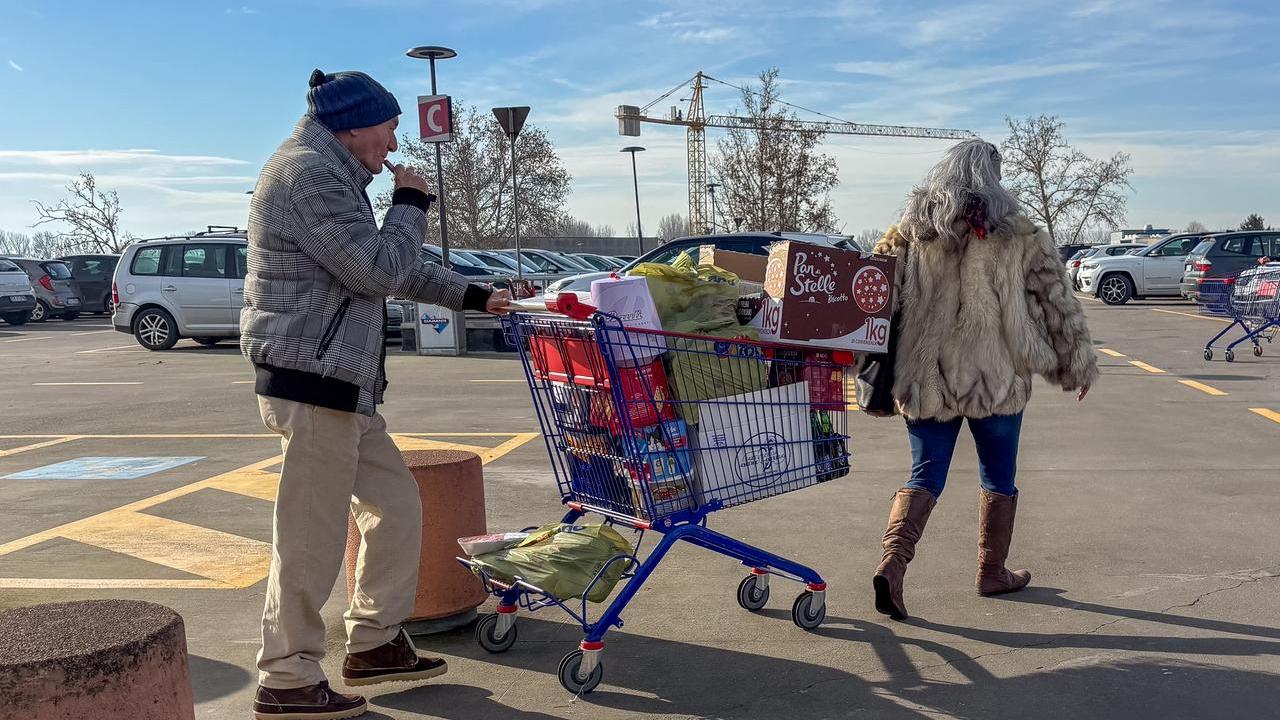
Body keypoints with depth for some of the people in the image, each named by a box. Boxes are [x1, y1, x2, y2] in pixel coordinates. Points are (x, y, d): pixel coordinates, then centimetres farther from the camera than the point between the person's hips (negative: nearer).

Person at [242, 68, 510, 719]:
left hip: (343, 386, 11)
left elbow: (398, 270, 29)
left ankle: (374, 643, 24)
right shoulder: (309, 174, -12)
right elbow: (380, 270, -18)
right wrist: (410, 203, -3)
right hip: (312, 379, -11)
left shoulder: (331, 176, 23)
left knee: (396, 504, 14)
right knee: (311, 537, -4)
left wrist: (472, 295, 29)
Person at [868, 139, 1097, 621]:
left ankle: (893, 561, -13)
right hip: (996, 380, -2)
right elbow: (1058, 304, 2)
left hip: (925, 379, 2)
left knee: (925, 475, 7)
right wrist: (1079, 365, 13)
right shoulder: (1019, 237, -3)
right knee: (998, 477, 15)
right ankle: (992, 572, 27)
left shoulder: (909, 233, 3)